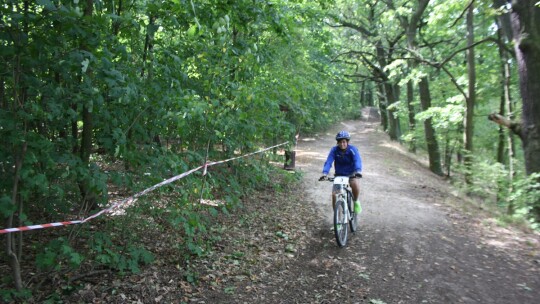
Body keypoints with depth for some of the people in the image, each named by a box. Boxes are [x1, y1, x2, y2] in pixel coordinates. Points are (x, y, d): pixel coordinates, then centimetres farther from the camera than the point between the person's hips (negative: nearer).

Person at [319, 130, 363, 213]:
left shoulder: (352, 149, -18)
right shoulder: (334, 150, -15)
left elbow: (357, 160, -33)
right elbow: (328, 162, -24)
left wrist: (358, 171, -52)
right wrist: (325, 173, -42)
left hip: (351, 174, -1)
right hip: (339, 175, 2)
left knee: (355, 184, -32)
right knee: (334, 195, -11)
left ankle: (356, 201, -3)